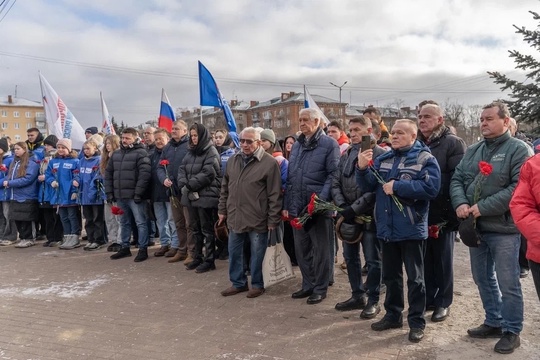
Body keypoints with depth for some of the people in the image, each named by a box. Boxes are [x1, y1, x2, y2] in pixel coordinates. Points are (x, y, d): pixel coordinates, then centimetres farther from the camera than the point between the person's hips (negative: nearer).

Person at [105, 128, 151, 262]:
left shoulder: (141, 153, -8)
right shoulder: (116, 154, 14)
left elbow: (144, 175, -17)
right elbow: (108, 173, 17)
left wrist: (138, 193, -21)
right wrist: (109, 192, 9)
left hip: (134, 196, -7)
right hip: (120, 196, 7)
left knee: (140, 223, -1)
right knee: (124, 223, 17)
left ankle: (143, 249, 7)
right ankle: (125, 248, 28)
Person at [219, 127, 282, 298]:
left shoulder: (269, 162, -10)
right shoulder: (232, 160, 9)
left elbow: (275, 194, -11)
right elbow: (225, 188, 17)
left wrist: (273, 219, -12)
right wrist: (222, 210, 14)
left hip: (257, 219, -6)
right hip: (235, 217, 6)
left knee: (257, 254, 8)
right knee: (234, 252, 15)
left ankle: (257, 284, 25)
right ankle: (238, 283, 31)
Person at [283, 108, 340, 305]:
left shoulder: (329, 144, -4)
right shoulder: (296, 145, 16)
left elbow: (333, 175, -10)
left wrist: (321, 199, -20)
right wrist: (287, 204, 12)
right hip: (297, 207, 7)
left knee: (321, 249, 5)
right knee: (301, 249, 14)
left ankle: (320, 288, 18)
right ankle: (308, 284, 29)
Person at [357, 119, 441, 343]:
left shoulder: (425, 159, -7)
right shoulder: (383, 159, 11)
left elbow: (431, 187, -21)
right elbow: (367, 186, 6)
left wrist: (397, 186, -19)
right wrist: (362, 169, -13)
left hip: (412, 229, -6)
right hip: (387, 228, 6)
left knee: (415, 278, 7)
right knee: (390, 276, 17)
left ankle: (417, 322, 19)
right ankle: (393, 315, 31)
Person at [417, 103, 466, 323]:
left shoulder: (453, 143, -5)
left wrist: (453, 210, -19)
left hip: (443, 212, -5)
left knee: (442, 260, 8)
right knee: (424, 259, 13)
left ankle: (443, 302, 22)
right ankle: (427, 298, 28)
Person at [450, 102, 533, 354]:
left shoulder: (519, 149, -8)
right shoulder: (472, 151, 12)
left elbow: (519, 188, -19)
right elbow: (457, 179, 8)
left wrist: (483, 207, -21)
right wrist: (460, 203, -12)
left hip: (503, 228, -6)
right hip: (475, 227, 7)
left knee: (507, 282, 5)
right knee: (483, 278, 17)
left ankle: (511, 331, 22)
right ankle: (494, 322, 34)